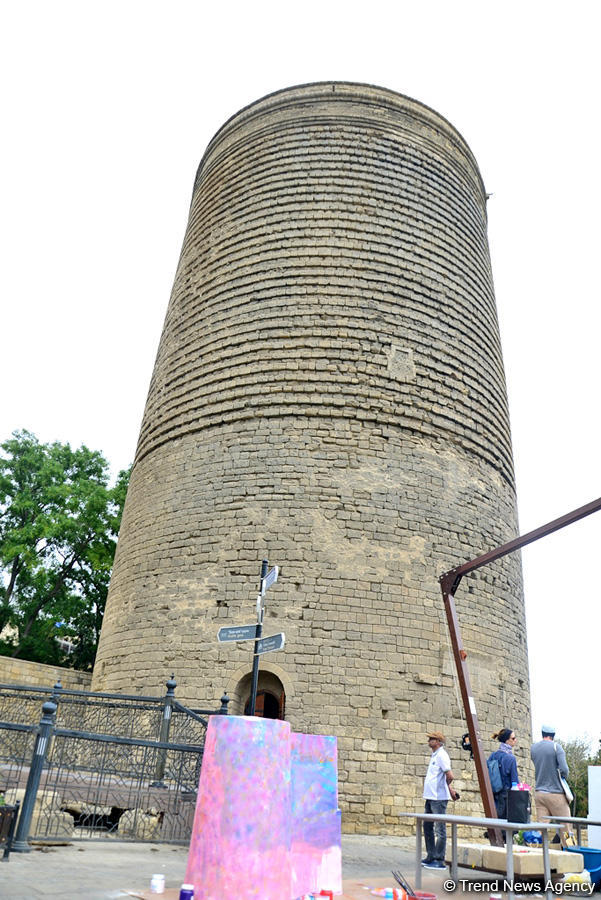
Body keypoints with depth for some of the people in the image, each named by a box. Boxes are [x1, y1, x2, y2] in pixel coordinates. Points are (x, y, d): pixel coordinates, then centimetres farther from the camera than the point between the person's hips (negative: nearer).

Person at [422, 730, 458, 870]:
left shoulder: (441, 755, -14)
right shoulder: (434, 755, 16)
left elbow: (450, 776, -21)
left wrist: (446, 786, -3)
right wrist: (449, 788, 14)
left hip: (438, 798, -10)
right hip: (430, 797, 10)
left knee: (439, 830, -3)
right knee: (427, 827, 16)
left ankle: (440, 861, 3)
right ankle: (431, 857, 25)